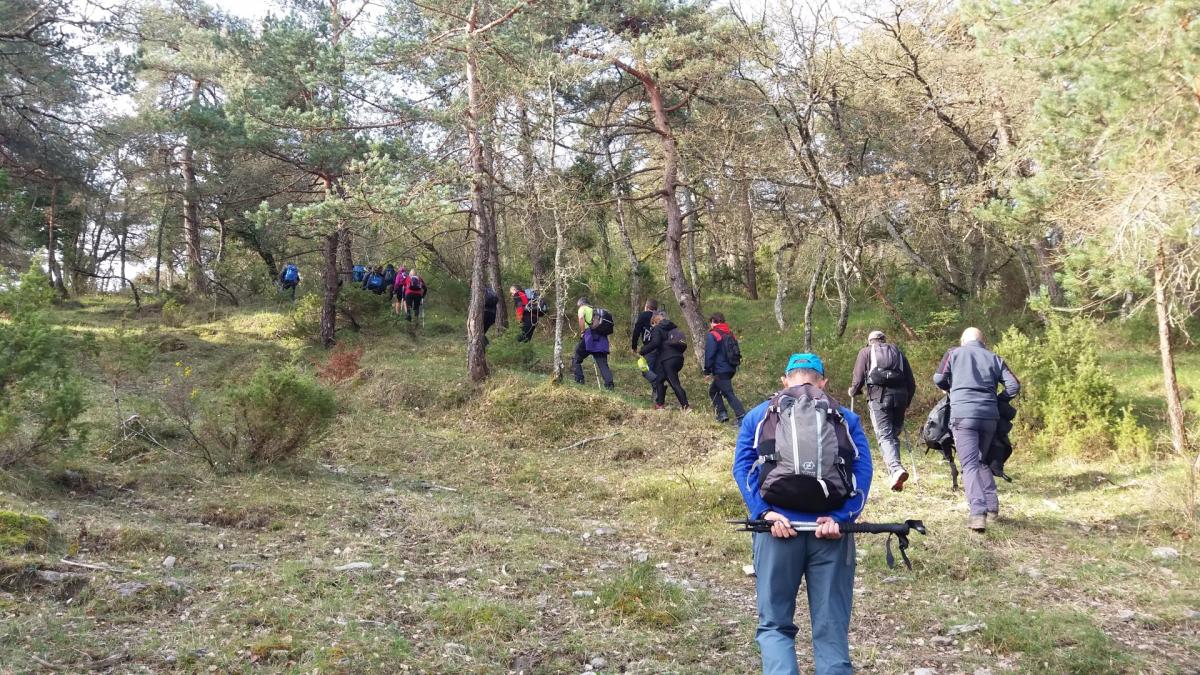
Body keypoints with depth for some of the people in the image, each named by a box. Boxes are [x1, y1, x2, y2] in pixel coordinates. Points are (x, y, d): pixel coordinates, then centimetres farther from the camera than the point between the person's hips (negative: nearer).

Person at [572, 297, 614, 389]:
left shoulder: (582, 308, 12)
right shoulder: (595, 310, 30)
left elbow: (581, 319, -11)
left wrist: (582, 332, -5)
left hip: (590, 336, -5)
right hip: (602, 338, 5)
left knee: (577, 359, 14)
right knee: (603, 363, 1)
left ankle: (579, 379, 10)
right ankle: (609, 383, -14)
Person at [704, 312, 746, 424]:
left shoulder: (712, 335, -10)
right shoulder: (730, 335, 14)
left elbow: (709, 355, -14)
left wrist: (707, 371, -8)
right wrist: (734, 368, 24)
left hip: (720, 371, -9)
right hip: (731, 369, 9)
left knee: (729, 394, -10)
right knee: (713, 390, 21)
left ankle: (742, 417, -17)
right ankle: (722, 414, 17)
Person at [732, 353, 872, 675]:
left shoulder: (758, 416, 15)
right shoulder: (847, 419, 15)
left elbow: (742, 467, 0)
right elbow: (863, 471, 0)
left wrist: (764, 512, -10)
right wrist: (840, 518, -10)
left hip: (778, 527, 0)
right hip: (830, 529, 1)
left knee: (775, 625, 9)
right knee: (832, 629, 8)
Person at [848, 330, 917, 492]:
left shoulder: (866, 352, 16)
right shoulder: (898, 352, 25)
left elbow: (858, 379, 6)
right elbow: (911, 381, 20)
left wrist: (852, 392, 25)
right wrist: (906, 402, 32)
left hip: (879, 397, -3)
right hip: (899, 397, 3)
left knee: (884, 436, -9)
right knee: (894, 435, 14)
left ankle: (896, 468, -31)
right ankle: (894, 472, 9)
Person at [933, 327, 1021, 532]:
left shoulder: (954, 353, 11)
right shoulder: (994, 358, 15)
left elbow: (938, 379, 4)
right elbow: (1014, 386, 7)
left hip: (963, 415, -3)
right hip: (989, 416, 3)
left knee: (969, 464, -8)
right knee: (983, 460, 22)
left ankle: (977, 512, -23)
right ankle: (992, 506, 16)